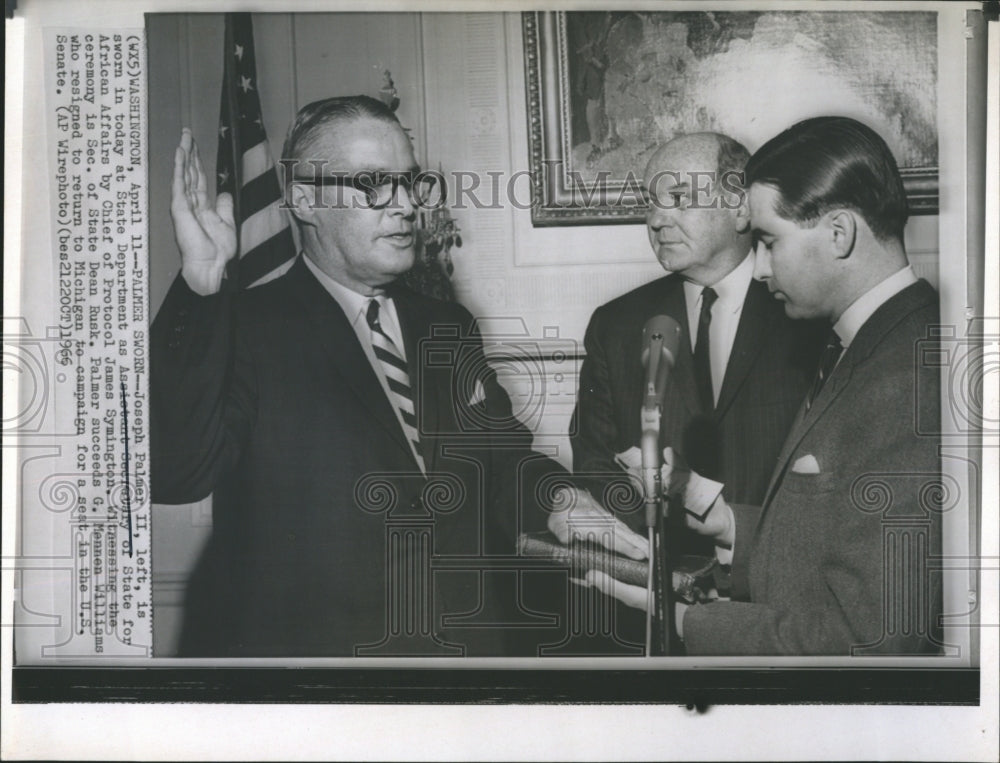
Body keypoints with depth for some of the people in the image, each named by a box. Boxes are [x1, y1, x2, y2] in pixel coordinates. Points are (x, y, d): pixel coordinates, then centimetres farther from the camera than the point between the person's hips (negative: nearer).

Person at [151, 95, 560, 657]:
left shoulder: (447, 328, 15)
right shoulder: (242, 327, -4)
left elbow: (507, 462, 14)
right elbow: (173, 473, -18)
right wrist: (203, 283, -22)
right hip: (296, 644, -5)